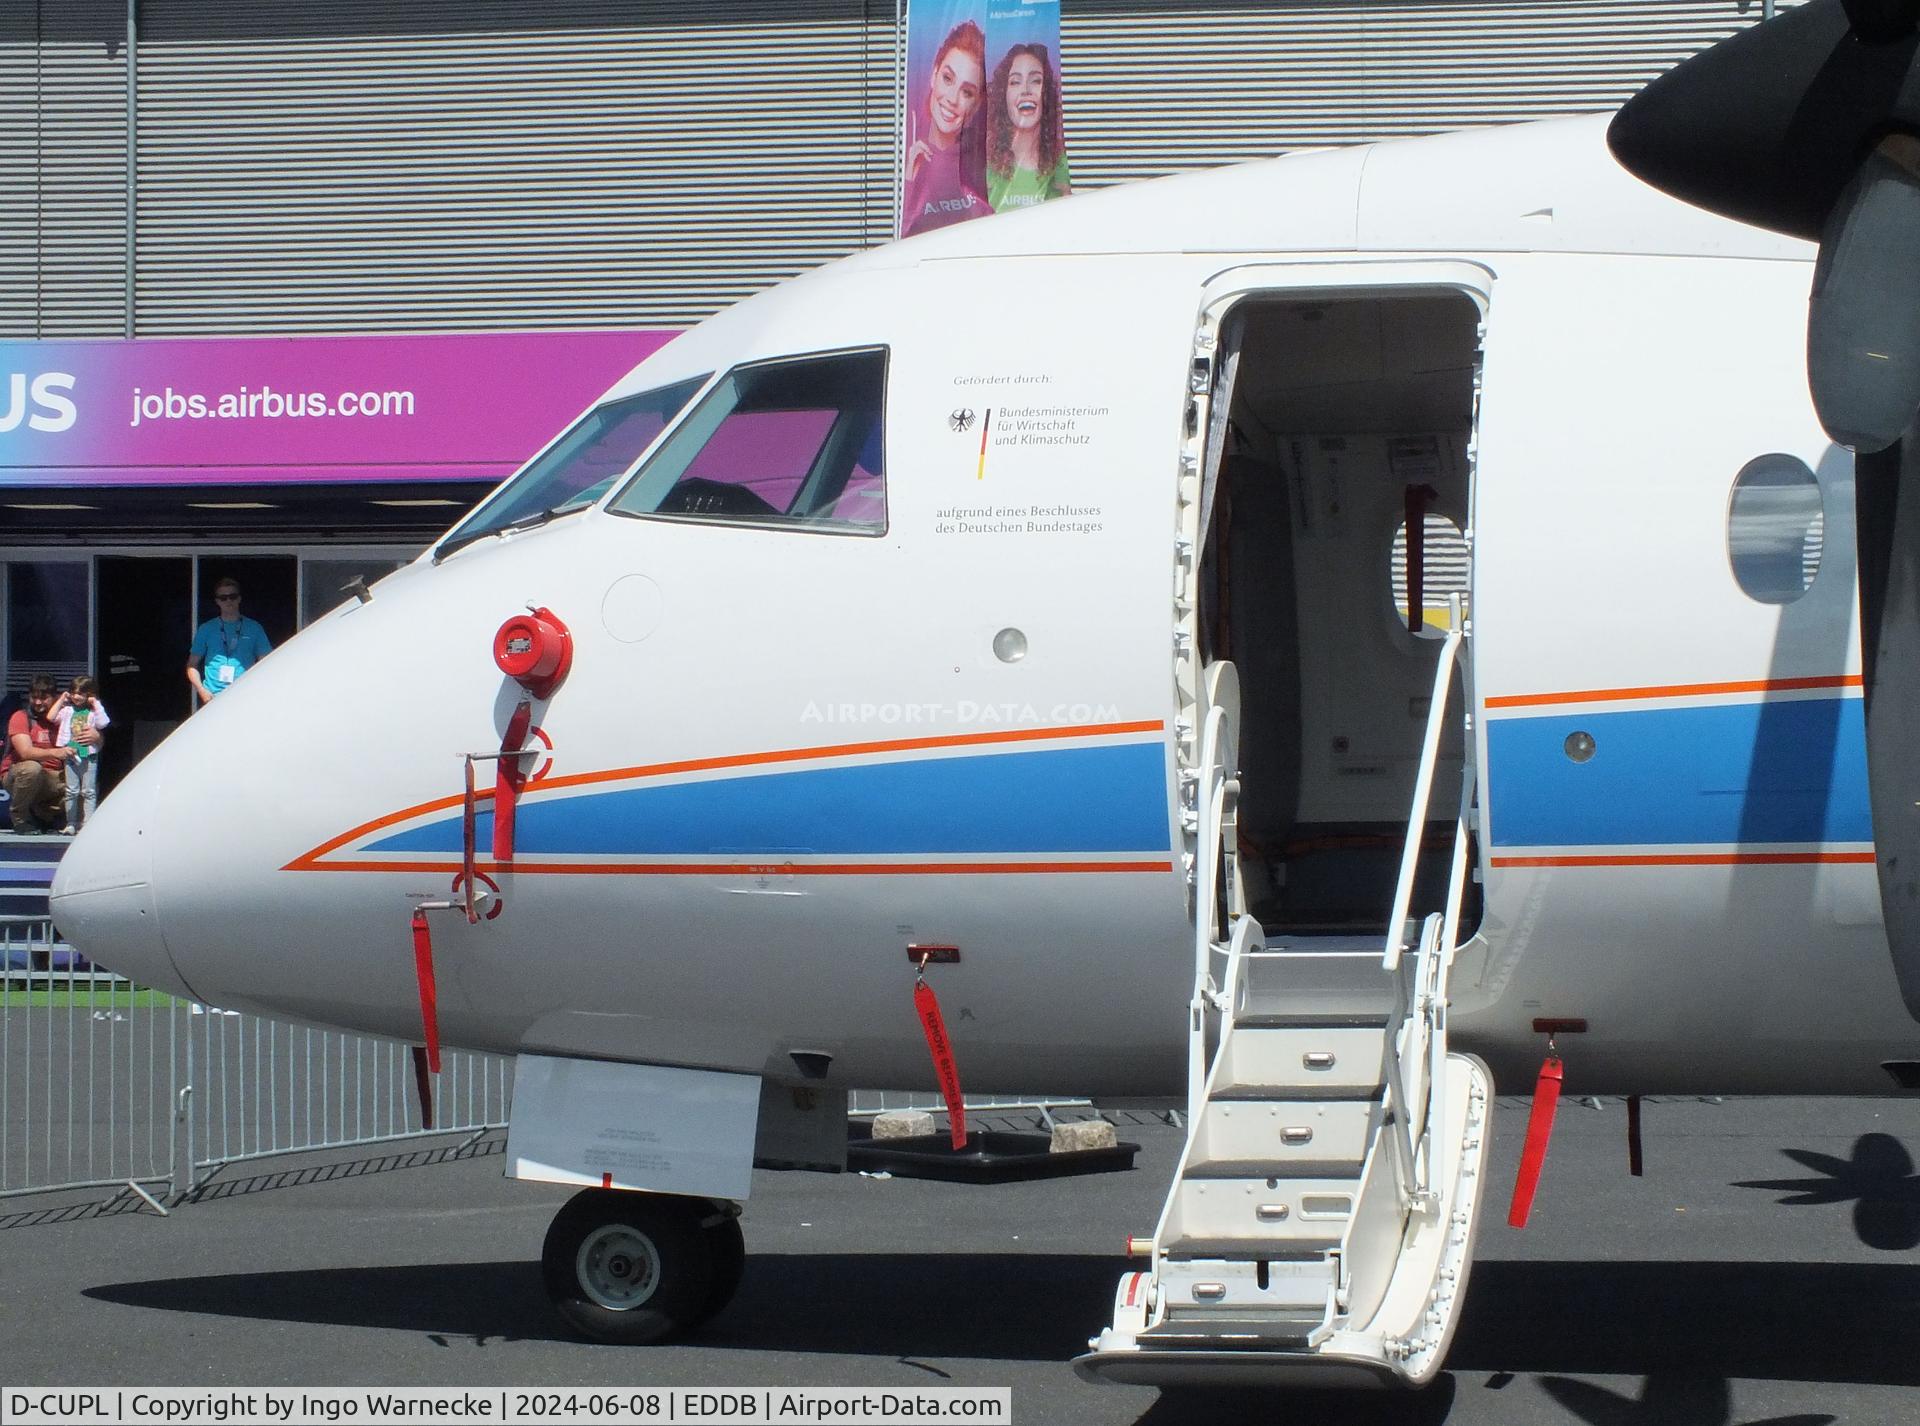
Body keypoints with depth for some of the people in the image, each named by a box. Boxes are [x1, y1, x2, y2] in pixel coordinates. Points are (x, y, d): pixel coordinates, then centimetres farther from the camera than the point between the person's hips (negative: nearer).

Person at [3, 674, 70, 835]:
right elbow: (25, 752, -24)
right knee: (32, 768, -38)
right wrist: (55, 753, -41)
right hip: (16, 775, -5)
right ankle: (19, 818, -14)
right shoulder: (21, 717, -8)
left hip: (52, 779, 5)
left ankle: (42, 814, 10)